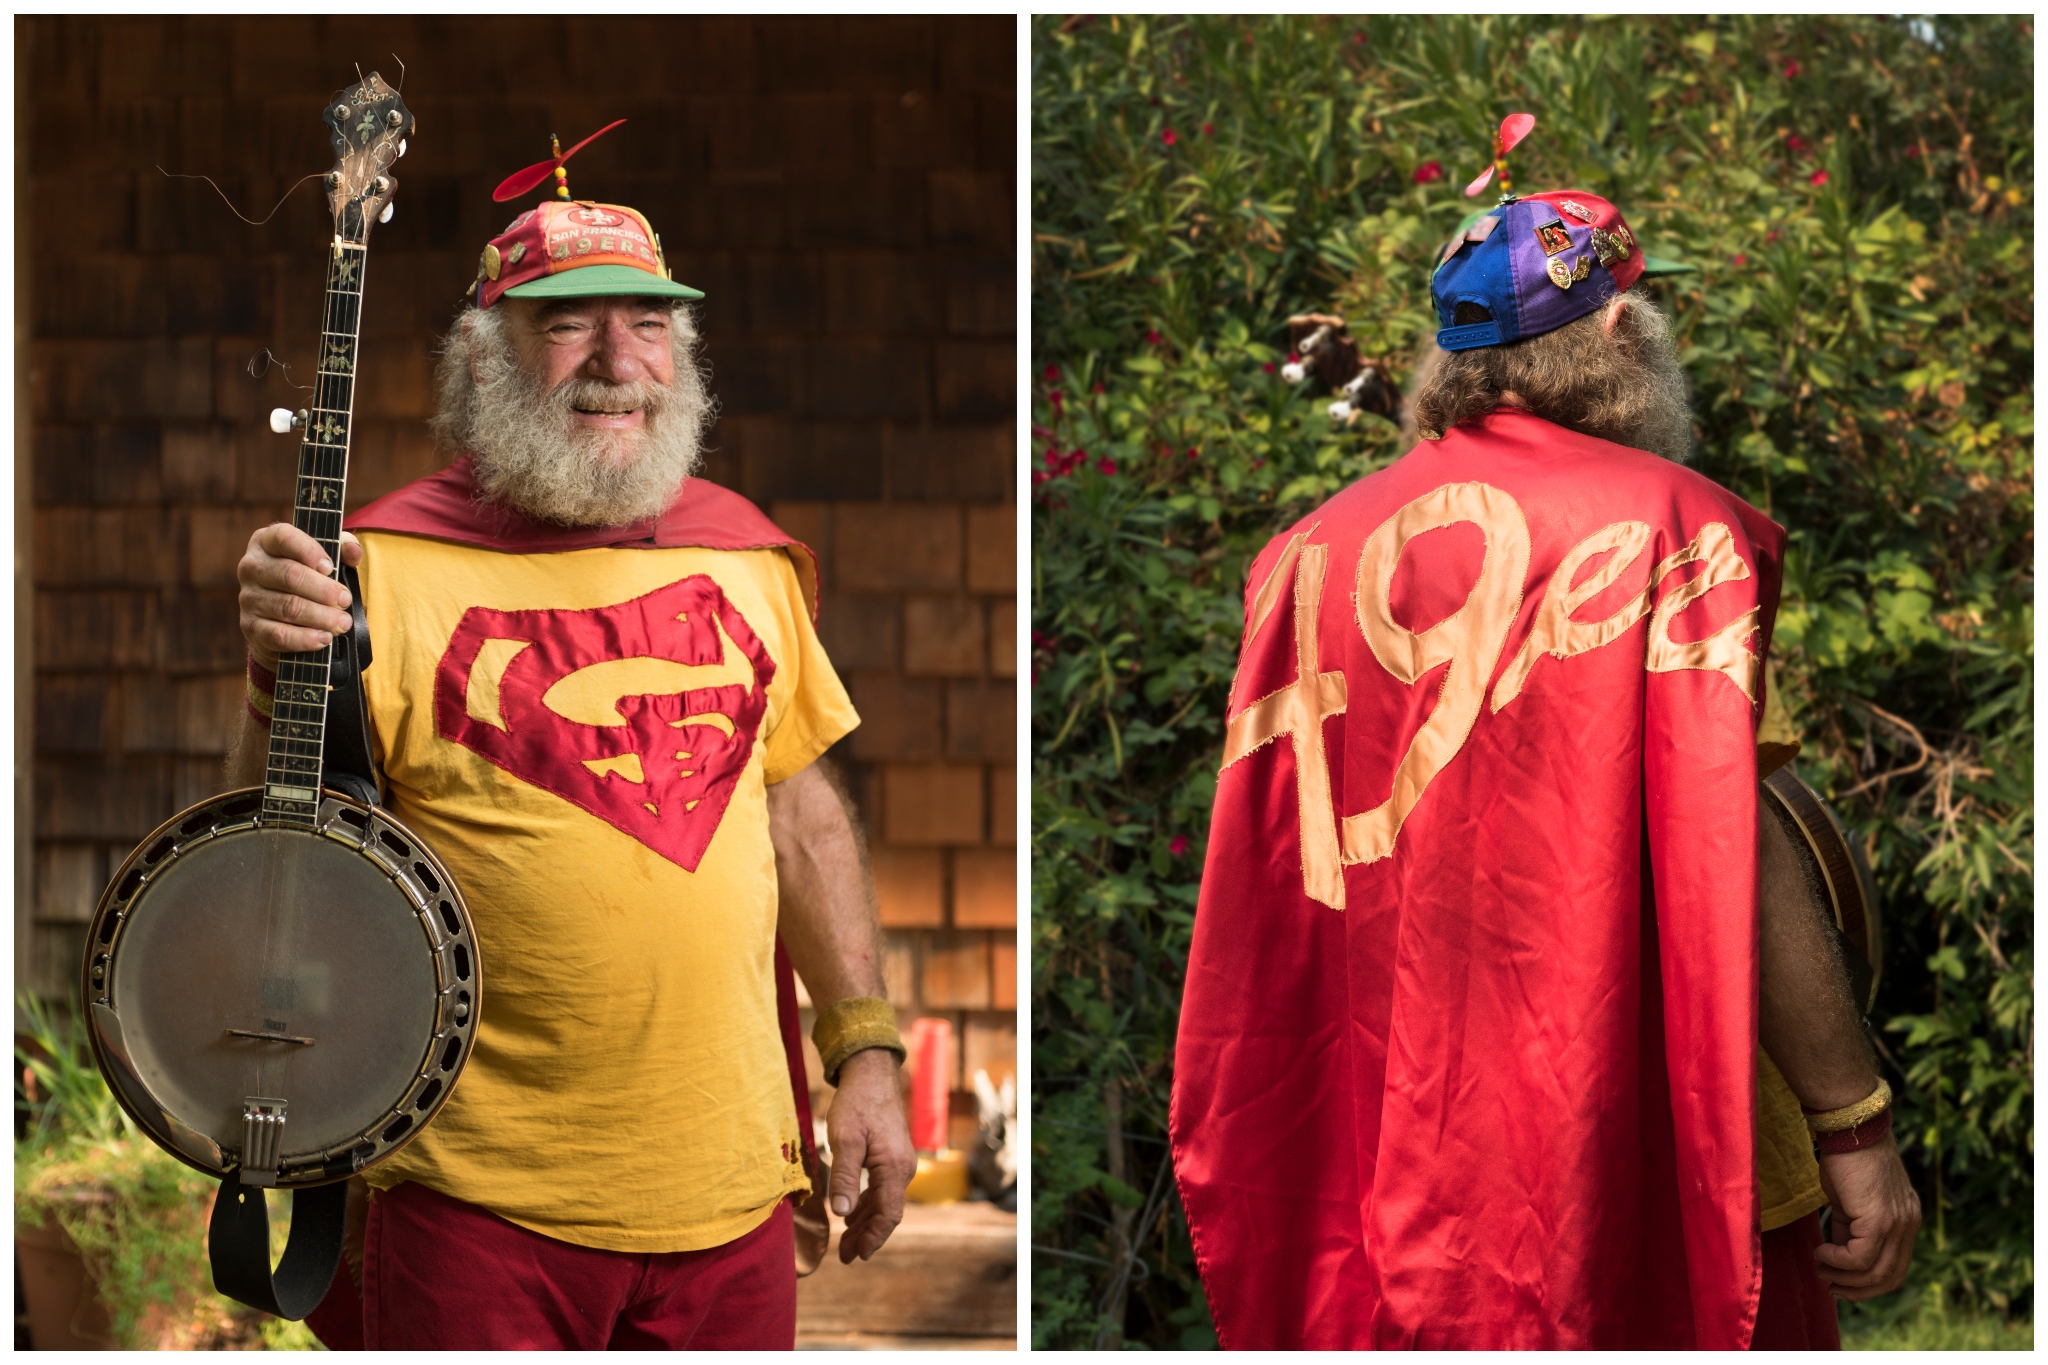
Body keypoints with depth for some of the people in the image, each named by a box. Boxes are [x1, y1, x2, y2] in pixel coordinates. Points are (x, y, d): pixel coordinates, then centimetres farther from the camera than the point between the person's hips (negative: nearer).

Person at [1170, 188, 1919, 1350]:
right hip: (1631, 1156, -6)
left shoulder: (1311, 553, 7)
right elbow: (1725, 853, -17)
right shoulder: (1663, 523, -9)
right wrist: (1857, 1126, -14)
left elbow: (1266, 878, 10)